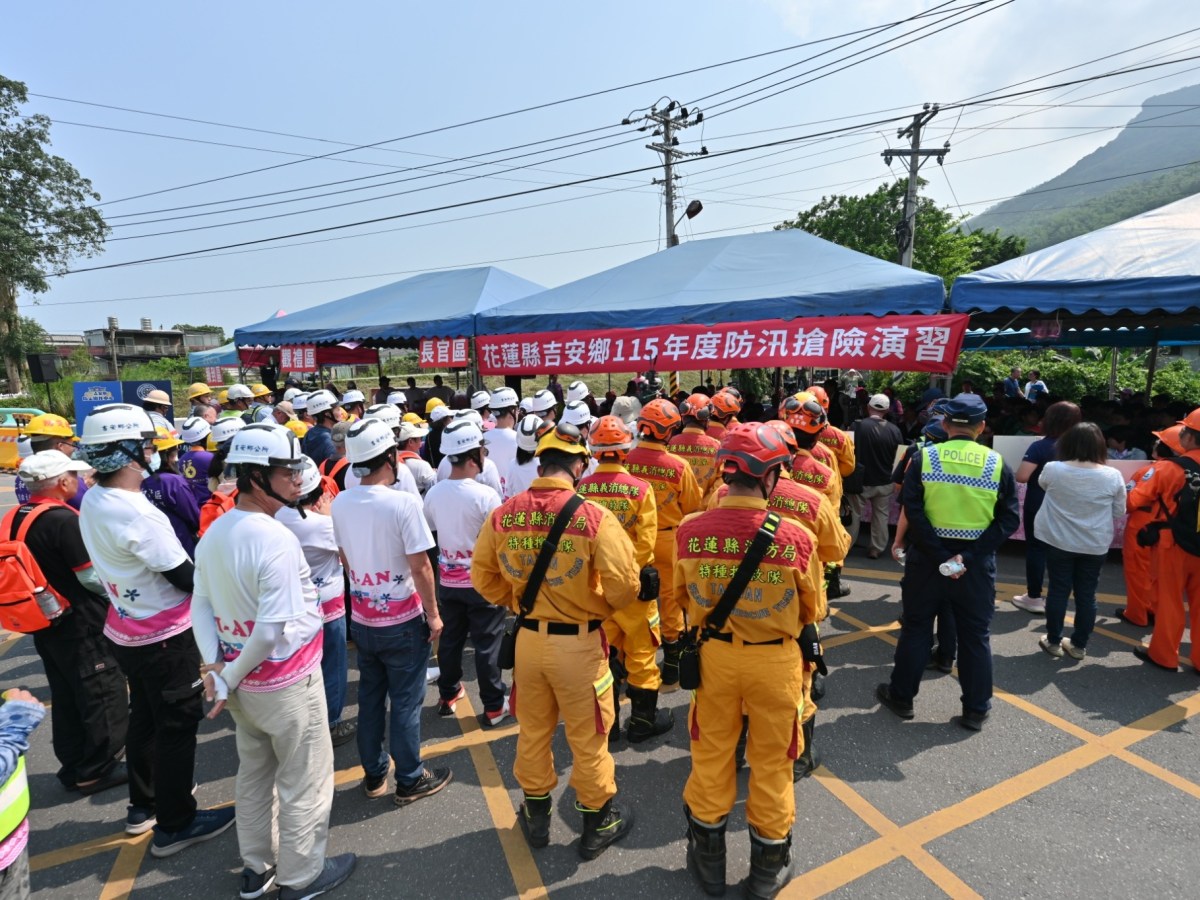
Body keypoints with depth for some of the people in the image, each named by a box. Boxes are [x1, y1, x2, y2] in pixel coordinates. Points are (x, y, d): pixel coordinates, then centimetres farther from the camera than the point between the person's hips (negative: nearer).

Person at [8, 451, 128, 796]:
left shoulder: (14, 518, 2)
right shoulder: (63, 519, -23)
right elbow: (92, 577, -20)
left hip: (44, 622, 9)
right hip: (81, 624, -9)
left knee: (65, 697, 19)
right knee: (103, 694, 6)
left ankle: (74, 766, 31)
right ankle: (98, 769, 17)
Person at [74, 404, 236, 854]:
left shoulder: (93, 501, -3)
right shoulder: (138, 515, -30)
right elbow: (187, 579, -23)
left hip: (127, 629, 9)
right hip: (165, 637, -8)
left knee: (145, 717, 24)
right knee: (177, 725, 8)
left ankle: (143, 803, 43)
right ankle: (175, 824, 24)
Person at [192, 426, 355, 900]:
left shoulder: (214, 532, 0)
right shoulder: (276, 539, -27)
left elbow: (201, 604, 3)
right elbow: (272, 629, -27)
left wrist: (214, 668, -2)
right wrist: (227, 679, -13)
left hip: (244, 682, 8)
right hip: (287, 683, -8)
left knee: (253, 774, 25)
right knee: (303, 783, 12)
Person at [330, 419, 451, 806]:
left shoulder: (339, 503, -4)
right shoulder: (403, 503, -22)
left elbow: (345, 557, 9)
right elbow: (419, 565, -19)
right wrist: (433, 613, -8)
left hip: (361, 619, 6)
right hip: (402, 621, -6)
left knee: (369, 697, 19)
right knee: (405, 702, 9)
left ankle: (374, 774, 34)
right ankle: (410, 780, 24)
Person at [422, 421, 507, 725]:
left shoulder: (433, 493, -4)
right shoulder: (485, 495, -21)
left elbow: (429, 536, 9)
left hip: (448, 580, 5)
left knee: (449, 640, 19)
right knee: (487, 645, 6)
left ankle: (448, 695, 36)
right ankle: (494, 706, 18)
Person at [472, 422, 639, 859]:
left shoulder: (503, 514, -9)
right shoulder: (594, 516, -21)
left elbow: (483, 576, 1)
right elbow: (624, 586, -19)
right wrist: (599, 607, 0)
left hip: (527, 639, 4)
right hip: (579, 643, -3)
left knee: (533, 731, 24)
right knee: (587, 738, 17)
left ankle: (536, 815, 44)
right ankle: (597, 823, 37)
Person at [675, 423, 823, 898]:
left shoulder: (690, 532, -18)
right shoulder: (796, 538, -22)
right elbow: (811, 610, -5)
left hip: (714, 655, 2)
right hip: (775, 660, -1)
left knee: (711, 756, 21)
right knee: (771, 763, 20)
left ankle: (708, 860, 41)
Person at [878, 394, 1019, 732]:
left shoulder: (924, 457, -7)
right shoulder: (997, 463, -3)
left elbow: (912, 512, -15)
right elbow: (1009, 519, -8)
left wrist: (940, 556, -14)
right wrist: (969, 556, -14)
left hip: (927, 557, 0)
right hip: (977, 561, 1)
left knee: (916, 628, 12)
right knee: (975, 635, 13)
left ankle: (901, 697, 24)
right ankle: (976, 710, 24)